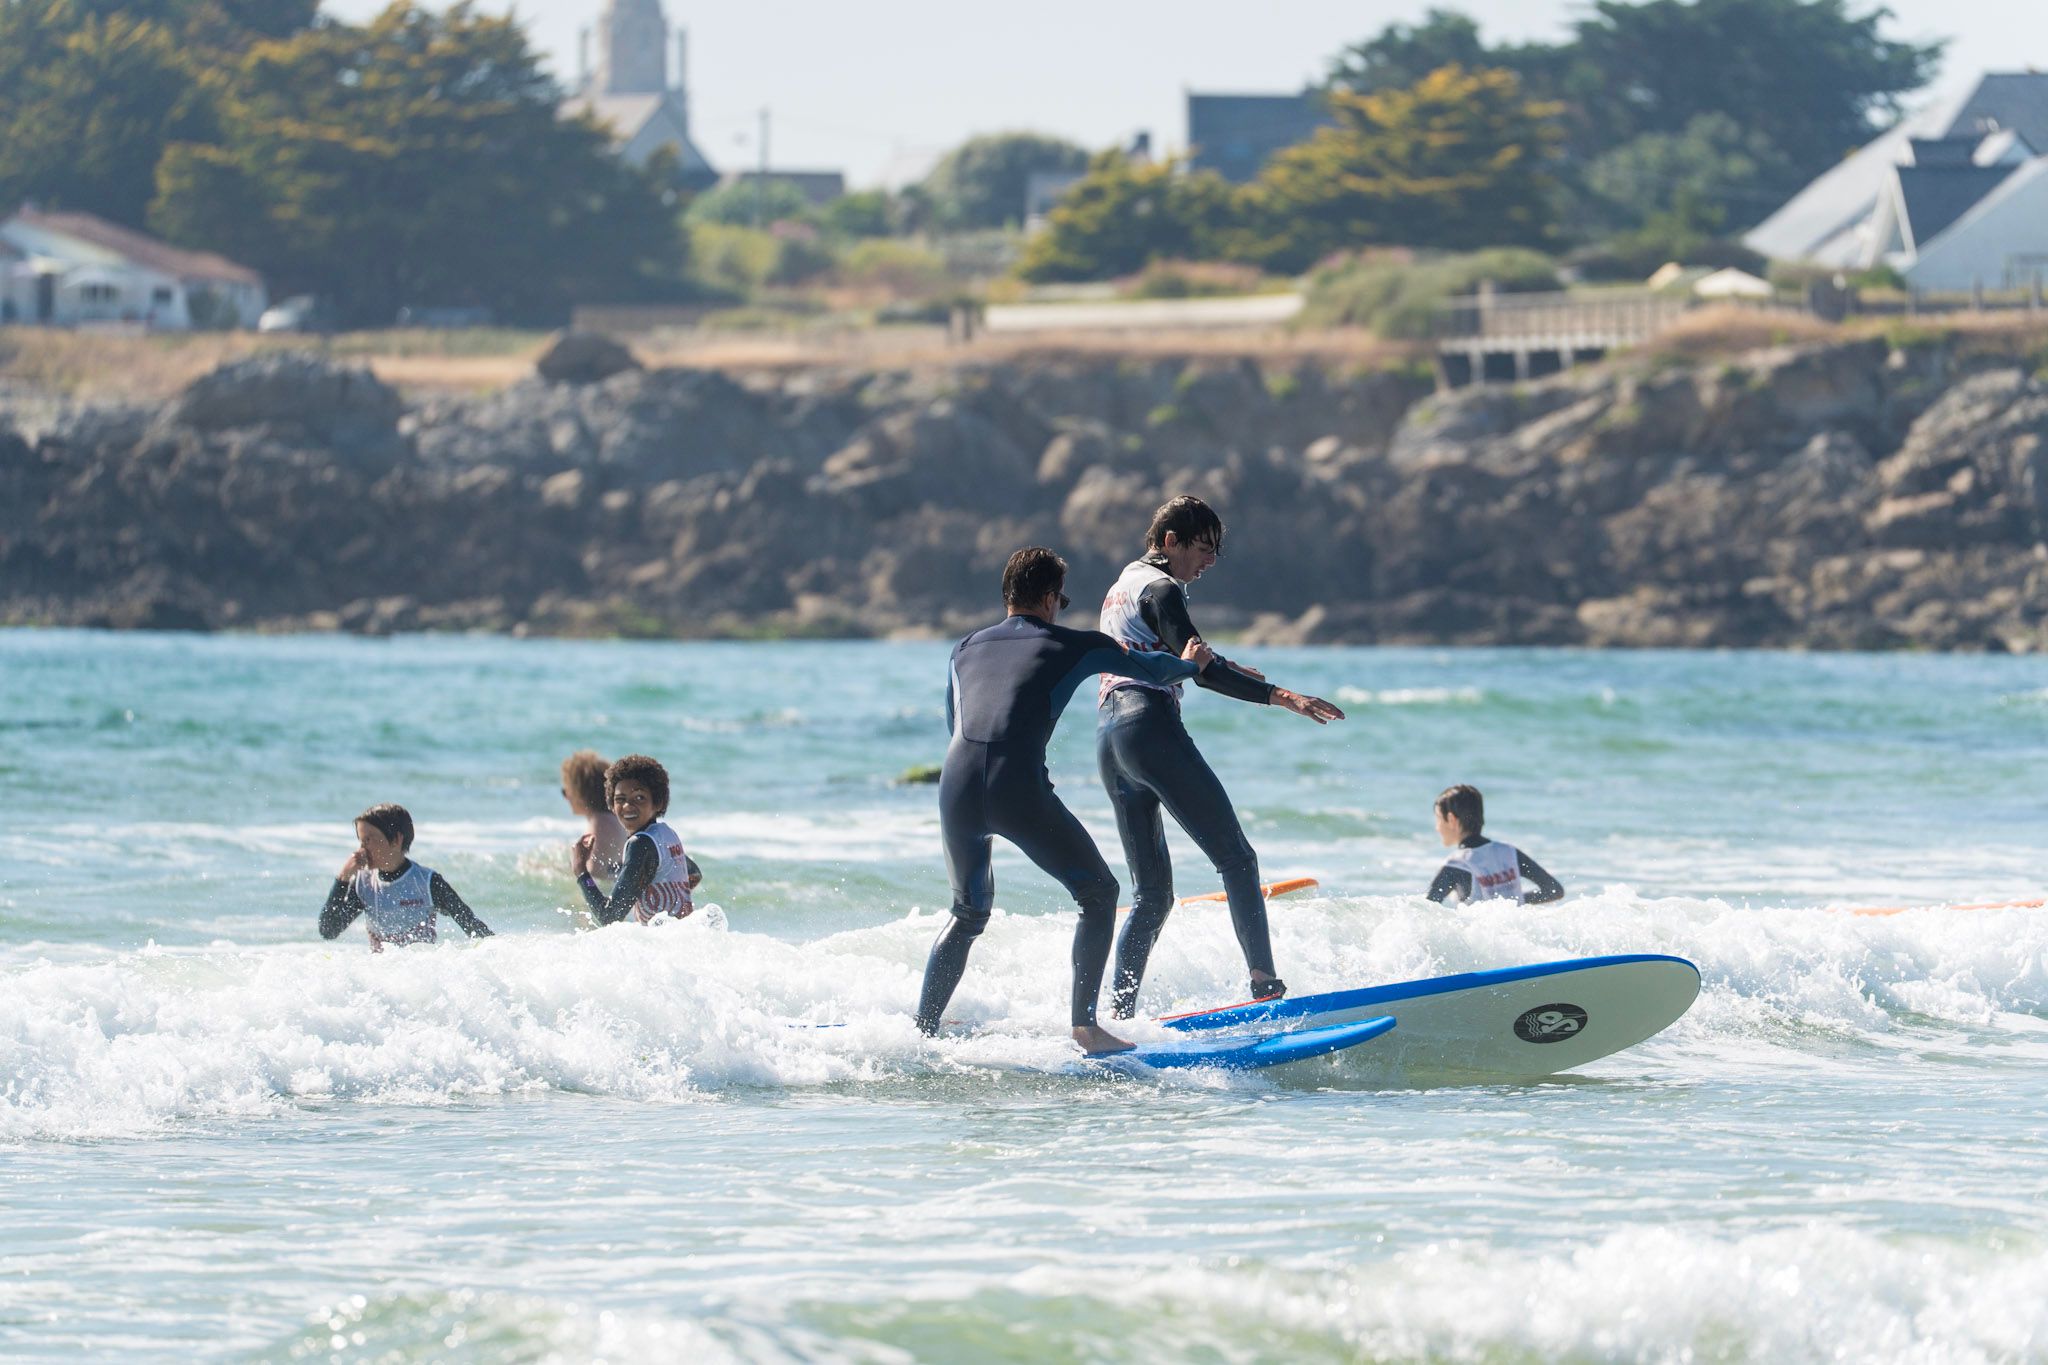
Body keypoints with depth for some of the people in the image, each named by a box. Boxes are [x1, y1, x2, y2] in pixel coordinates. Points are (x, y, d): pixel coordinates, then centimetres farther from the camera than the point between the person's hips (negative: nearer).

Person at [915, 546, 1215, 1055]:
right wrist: (1189, 663, 53)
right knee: (1099, 894, 13)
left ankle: (921, 1030, 21)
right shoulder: (1075, 646, 15)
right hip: (1020, 790, -4)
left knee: (968, 912, 27)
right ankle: (1085, 1023, 2)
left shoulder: (966, 650, 25)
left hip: (956, 788, 4)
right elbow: (1151, 669, 31)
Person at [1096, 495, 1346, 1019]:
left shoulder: (1121, 587, 25)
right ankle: (1265, 984, -18)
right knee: (1236, 858, -9)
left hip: (1108, 738, 10)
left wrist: (1224, 671, 50)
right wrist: (1279, 696, -24)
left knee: (1152, 893, 11)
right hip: (1150, 725, -10)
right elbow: (1201, 669, -17)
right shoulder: (1160, 590, -5)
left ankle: (1118, 1012, 3)